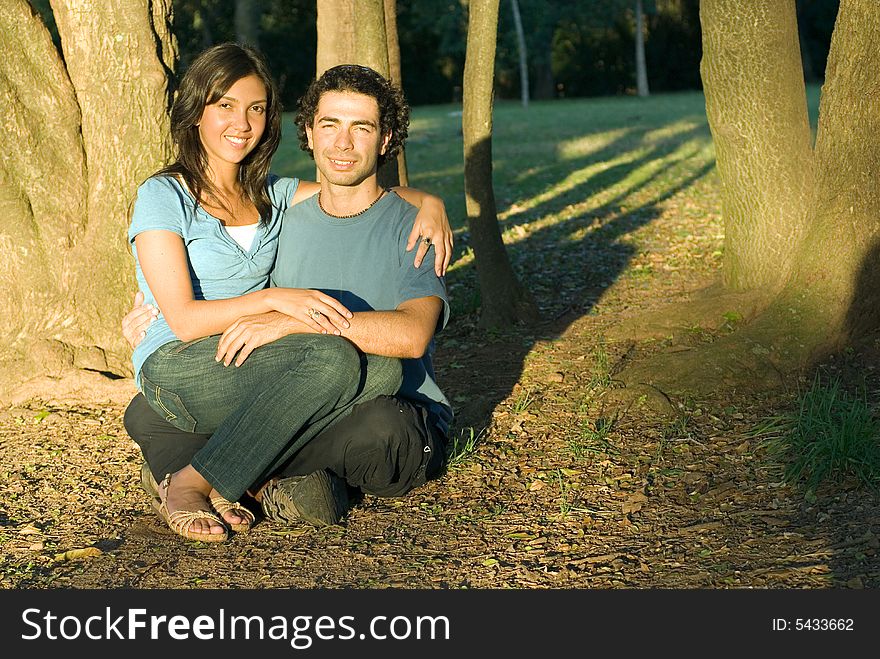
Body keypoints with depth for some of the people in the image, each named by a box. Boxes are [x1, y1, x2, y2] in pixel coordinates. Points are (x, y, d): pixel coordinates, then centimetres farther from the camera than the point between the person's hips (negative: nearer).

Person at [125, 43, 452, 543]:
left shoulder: (272, 195, 15)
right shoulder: (164, 196, -4)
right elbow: (183, 319, -12)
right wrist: (274, 299, -25)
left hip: (251, 370, 6)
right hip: (179, 369, -6)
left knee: (382, 369, -22)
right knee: (334, 358, -31)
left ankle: (214, 480, -20)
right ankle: (188, 485, -21)